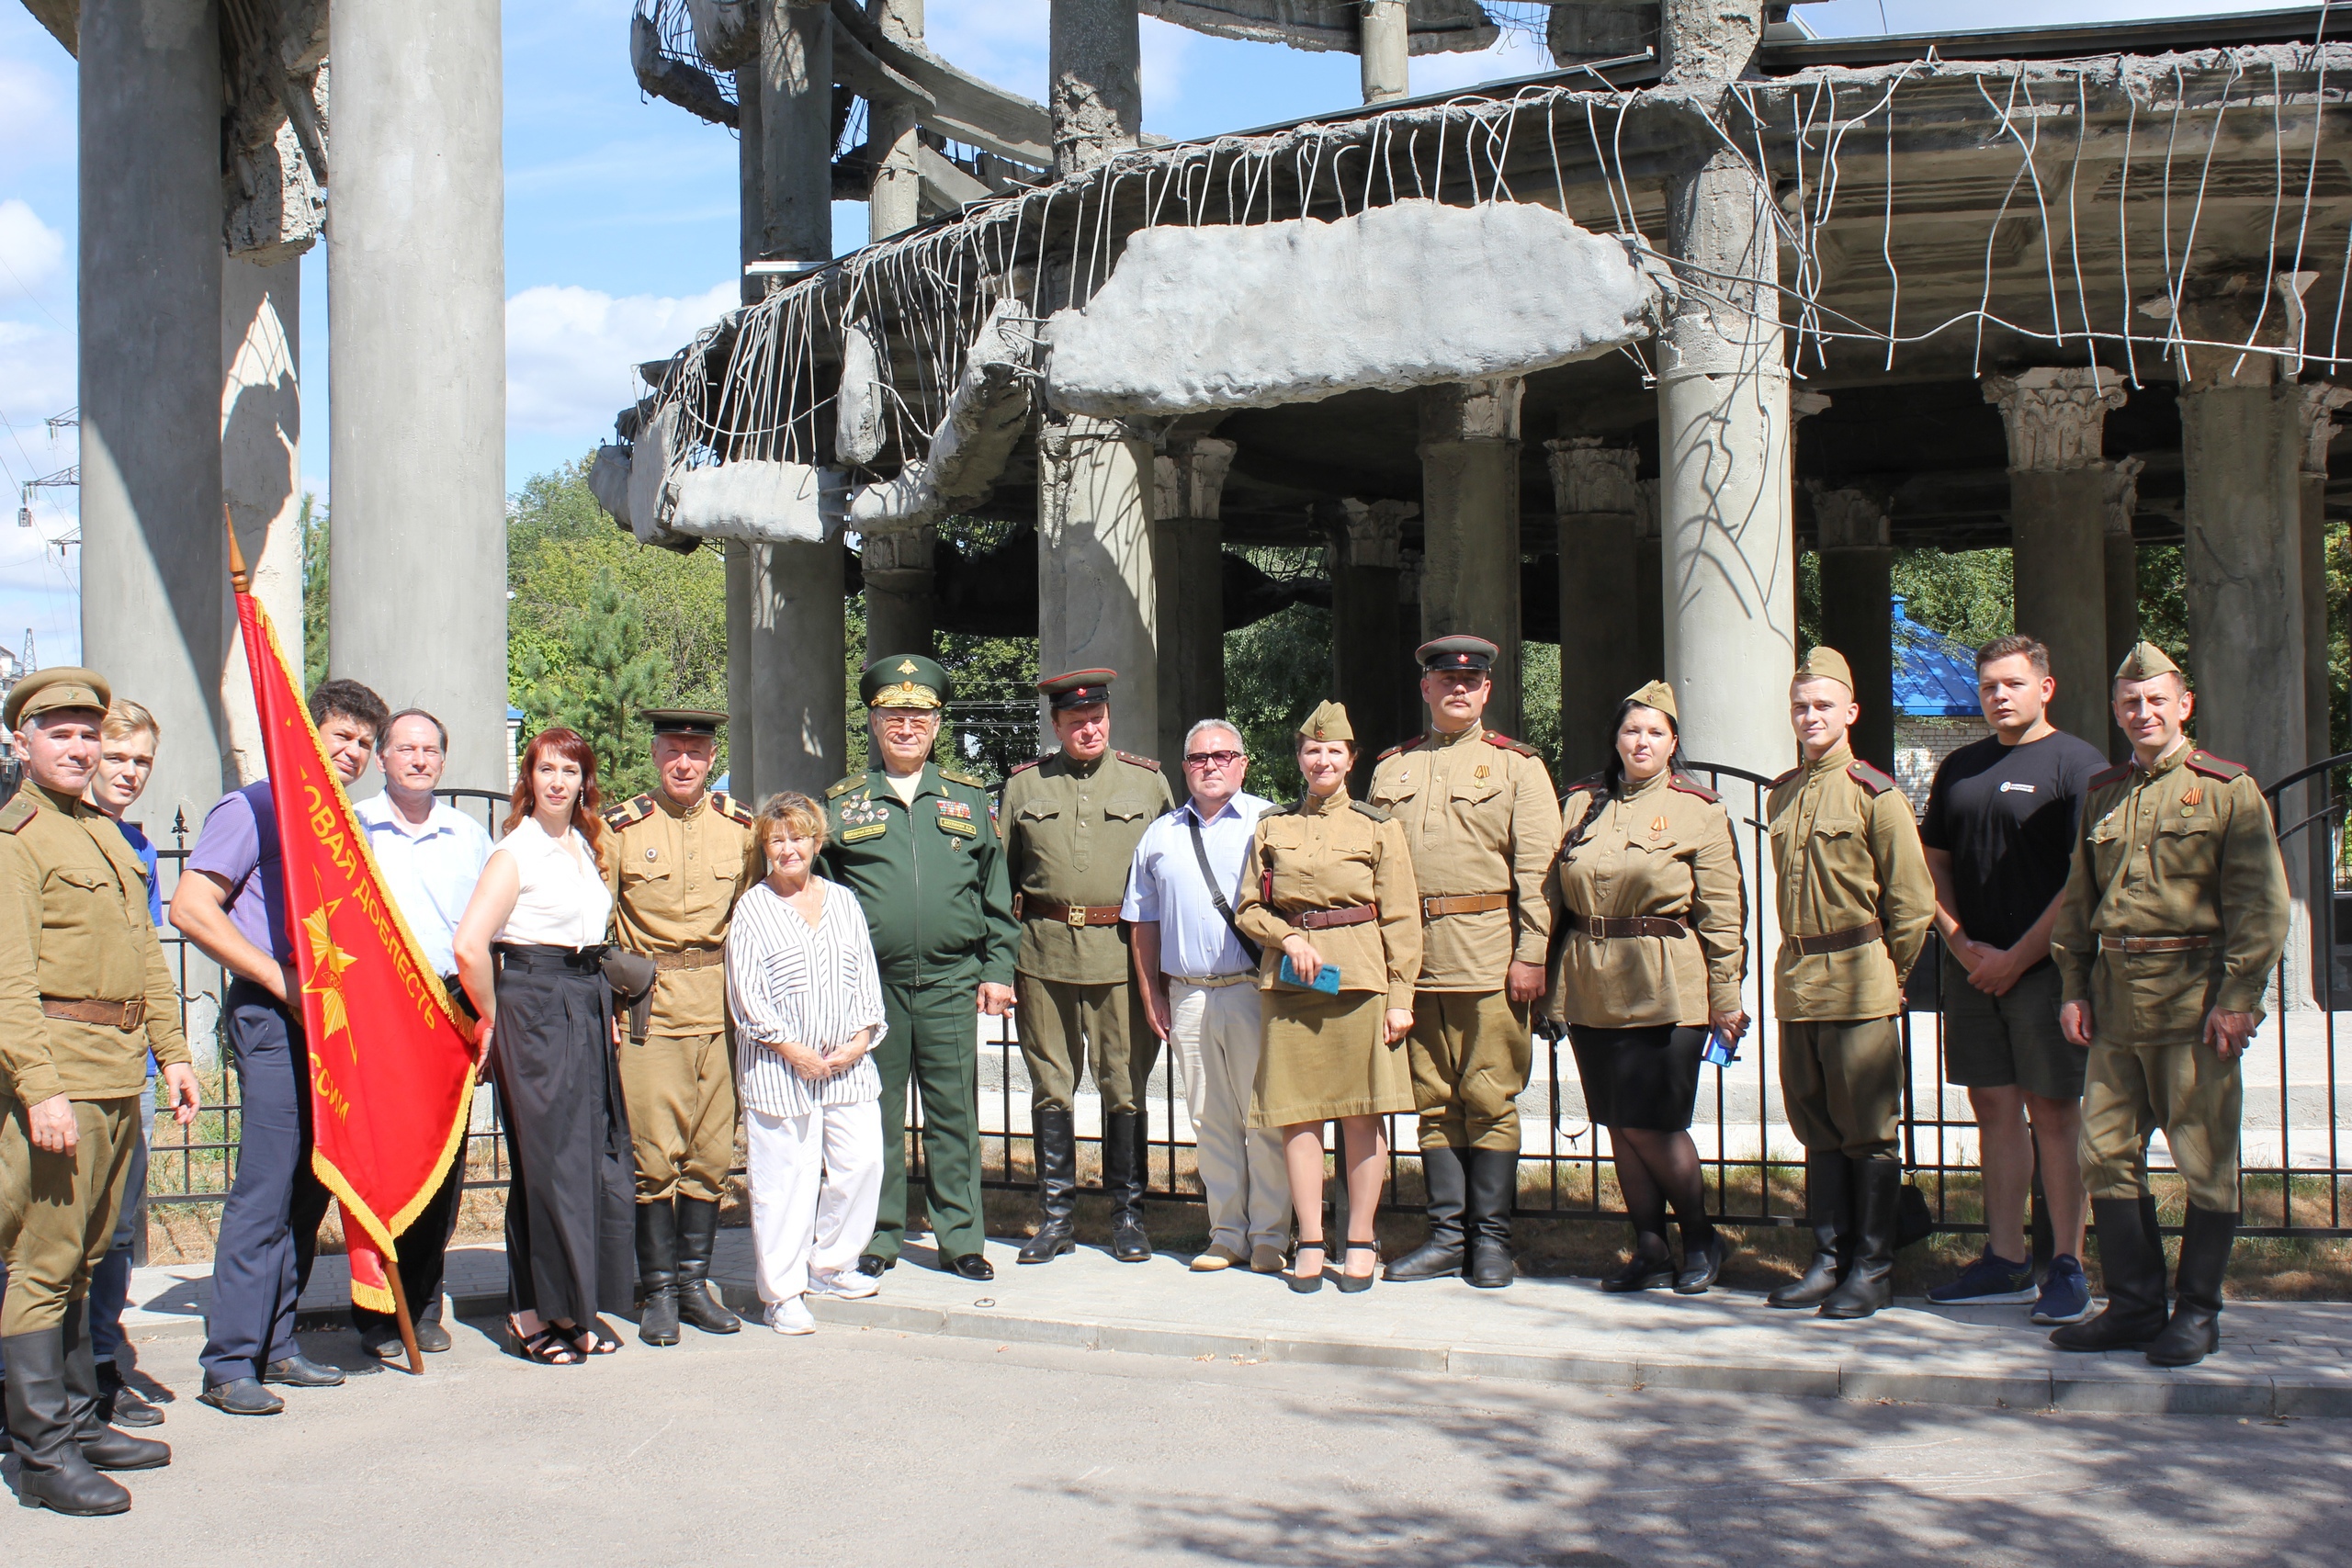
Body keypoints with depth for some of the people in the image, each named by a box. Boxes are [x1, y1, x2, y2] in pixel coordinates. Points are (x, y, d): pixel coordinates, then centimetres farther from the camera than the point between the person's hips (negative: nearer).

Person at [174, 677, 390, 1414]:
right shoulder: (255, 809, -3)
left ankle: (276, 1345, 18)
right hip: (272, 1017, -7)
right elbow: (191, 908, -12)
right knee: (267, 1185, -10)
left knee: (311, 1184, 9)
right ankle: (229, 1362, -4)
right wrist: (281, 979, -14)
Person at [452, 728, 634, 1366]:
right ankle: (536, 1313, 6)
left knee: (600, 1160, 6)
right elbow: (469, 946, -17)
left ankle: (577, 1306, 16)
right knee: (550, 1160, -4)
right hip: (533, 1008, -7)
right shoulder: (516, 852, -8)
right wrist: (492, 1020, -7)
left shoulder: (586, 847, 15)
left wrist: (605, 1008, 13)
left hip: (587, 1008, 7)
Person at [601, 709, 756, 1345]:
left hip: (722, 1009, 3)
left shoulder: (741, 827, 8)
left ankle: (695, 1281, 18)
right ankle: (658, 1291, 8)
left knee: (711, 1153, 7)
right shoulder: (621, 827, 1)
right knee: (654, 1154, -2)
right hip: (649, 1008, -2)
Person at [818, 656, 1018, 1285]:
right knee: (876, 1116, 6)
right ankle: (878, 1238, 18)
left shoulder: (968, 798, 10)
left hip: (950, 984, 1)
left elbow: (996, 893, 11)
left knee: (954, 1115, 4)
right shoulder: (842, 803, 7)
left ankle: (961, 1239, 14)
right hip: (872, 983, 0)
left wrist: (998, 970, 4)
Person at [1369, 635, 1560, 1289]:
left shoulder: (1516, 765, 4)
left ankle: (1492, 1237, 8)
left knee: (1489, 1099, -1)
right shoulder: (1390, 768, 15)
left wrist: (1530, 954, -10)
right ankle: (1449, 1231, 16)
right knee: (1432, 1098, 8)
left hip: (1488, 956, -3)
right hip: (1412, 954, 4)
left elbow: (1537, 868, -2)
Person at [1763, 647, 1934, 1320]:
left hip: (1858, 982, -6)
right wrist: (1804, 963, 15)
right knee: (1817, 1130, 11)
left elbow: (1912, 902, -5)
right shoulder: (1782, 796, 11)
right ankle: (1829, 1260, 19)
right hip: (1796, 980, 6)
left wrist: (1884, 977, 0)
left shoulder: (1876, 794, -7)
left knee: (1867, 1132, 0)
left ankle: (1873, 1270, 8)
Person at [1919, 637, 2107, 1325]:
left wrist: (2018, 956, -12)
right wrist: (1962, 944, 0)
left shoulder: (2078, 764, -5)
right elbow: (1934, 863, 16)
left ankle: (2069, 1269, 4)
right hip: (1973, 969, 6)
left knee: (2053, 1112, -3)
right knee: (1995, 1109, 9)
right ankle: (2006, 1262, 16)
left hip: (2045, 967, -6)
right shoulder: (1959, 769, 14)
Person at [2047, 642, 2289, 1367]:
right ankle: (2133, 1305, 16)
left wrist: (2238, 997, -12)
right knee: (2107, 1153, 6)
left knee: (2206, 1160, 2)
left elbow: (2262, 903, -6)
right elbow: (2077, 899, 17)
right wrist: (2074, 988, 9)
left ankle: (2197, 1313, 12)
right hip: (2115, 1000, 5)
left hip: (2194, 1000, -5)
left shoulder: (2230, 789, -2)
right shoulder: (2102, 795, 13)